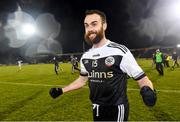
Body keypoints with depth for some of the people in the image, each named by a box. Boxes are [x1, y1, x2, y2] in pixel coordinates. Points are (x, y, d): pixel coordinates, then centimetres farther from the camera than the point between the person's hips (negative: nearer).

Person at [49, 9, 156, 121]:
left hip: (116, 109, -5)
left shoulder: (120, 51, -18)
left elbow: (142, 78, -14)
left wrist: (148, 91, -36)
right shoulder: (85, 56, 0)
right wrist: (61, 90, 12)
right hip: (96, 109, 6)